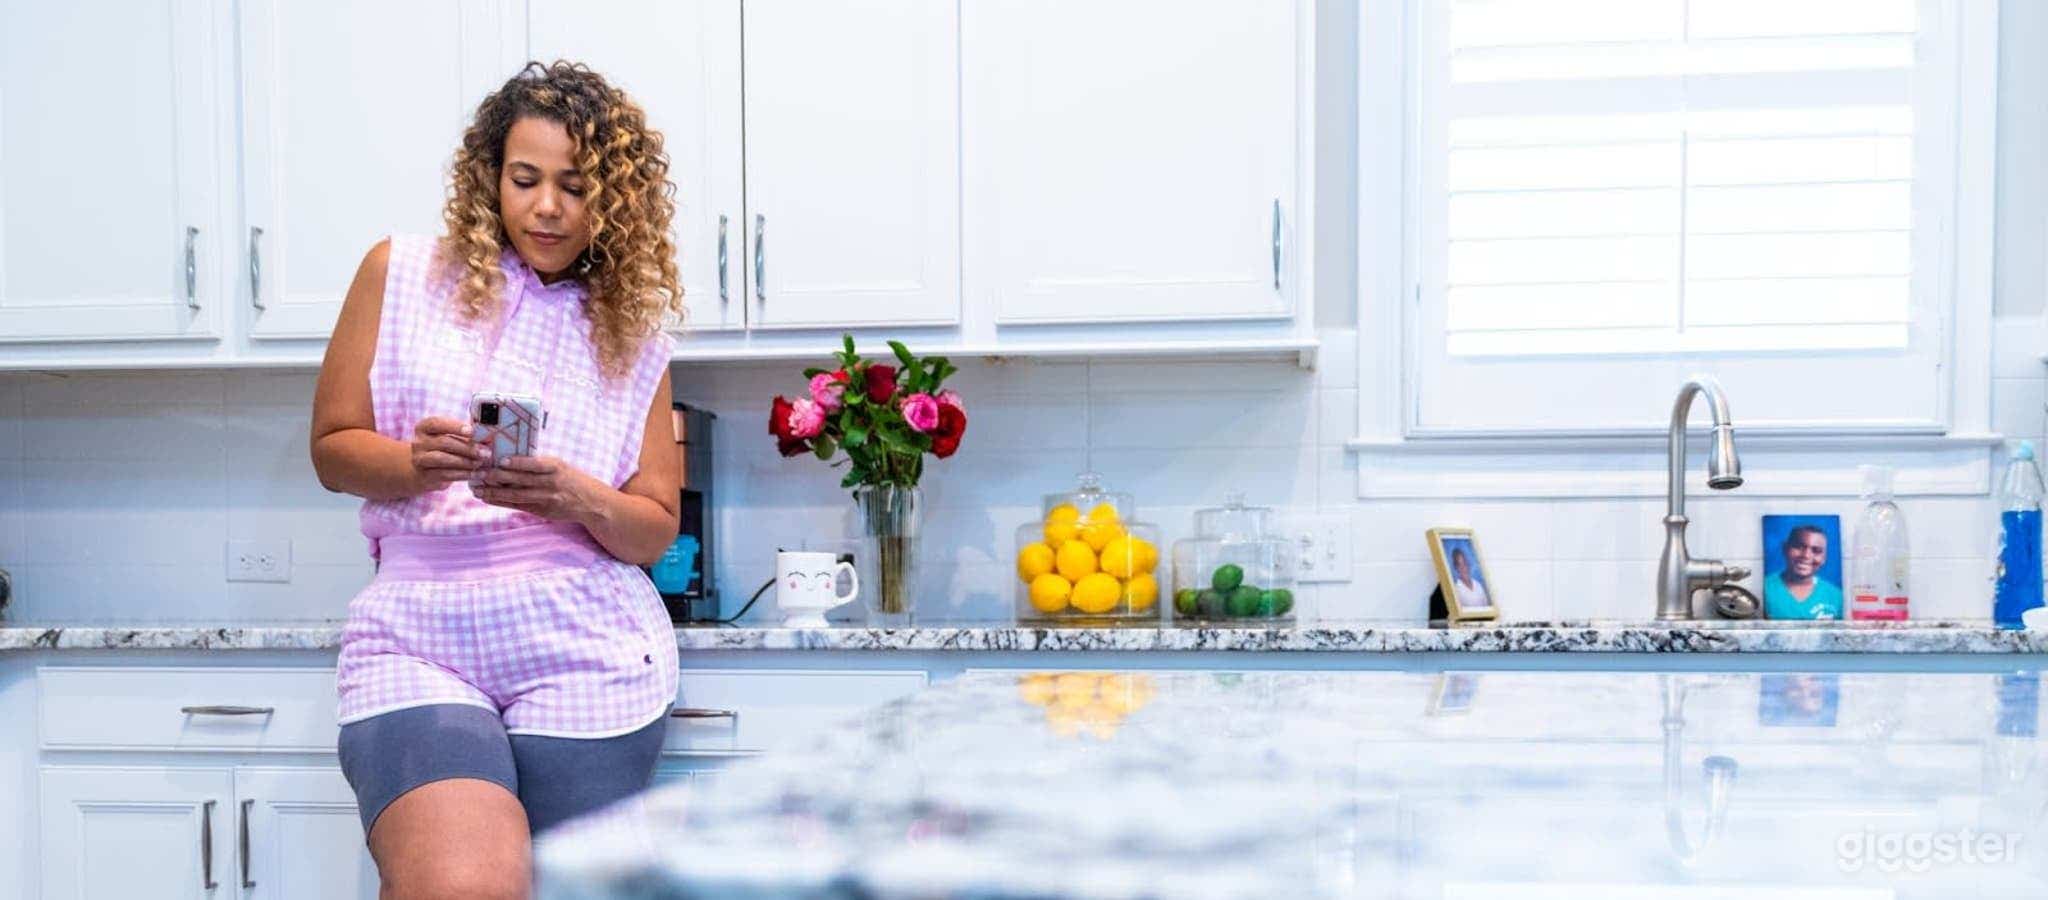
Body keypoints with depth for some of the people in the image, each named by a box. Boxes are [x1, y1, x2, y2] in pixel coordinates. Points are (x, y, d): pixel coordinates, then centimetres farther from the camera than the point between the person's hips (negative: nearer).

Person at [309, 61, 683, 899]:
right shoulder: (404, 272, 8)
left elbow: (655, 529, 10)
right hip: (416, 636, -1)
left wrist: (578, 498, -12)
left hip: (586, 651, 2)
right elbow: (333, 447, 9)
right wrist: (418, 463, -13)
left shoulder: (632, 333, 11)